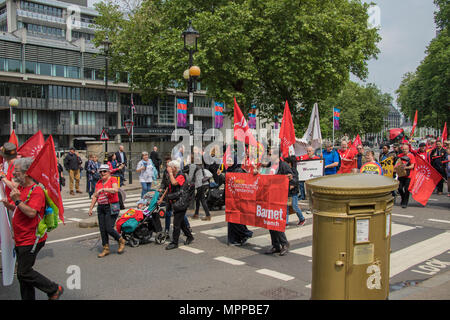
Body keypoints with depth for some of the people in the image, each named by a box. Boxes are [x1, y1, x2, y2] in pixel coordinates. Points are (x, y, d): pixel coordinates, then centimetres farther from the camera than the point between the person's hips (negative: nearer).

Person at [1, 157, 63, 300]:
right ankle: (27, 298, 26)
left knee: (24, 272, -5)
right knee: (22, 273, 14)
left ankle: (54, 289, 9)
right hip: (21, 239, 9)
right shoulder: (20, 188, 13)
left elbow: (31, 213, -27)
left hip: (31, 240, -9)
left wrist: (17, 200, -25)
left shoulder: (36, 191, -17)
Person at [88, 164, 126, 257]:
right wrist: (91, 208, 15)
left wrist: (103, 189, -31)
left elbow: (116, 190, -25)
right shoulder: (98, 182, 13)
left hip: (111, 207, -6)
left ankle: (121, 241, 13)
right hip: (101, 208, 6)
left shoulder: (113, 180, -6)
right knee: (102, 229, 5)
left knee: (109, 229, -10)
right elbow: (95, 196, 18)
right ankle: (106, 249, 16)